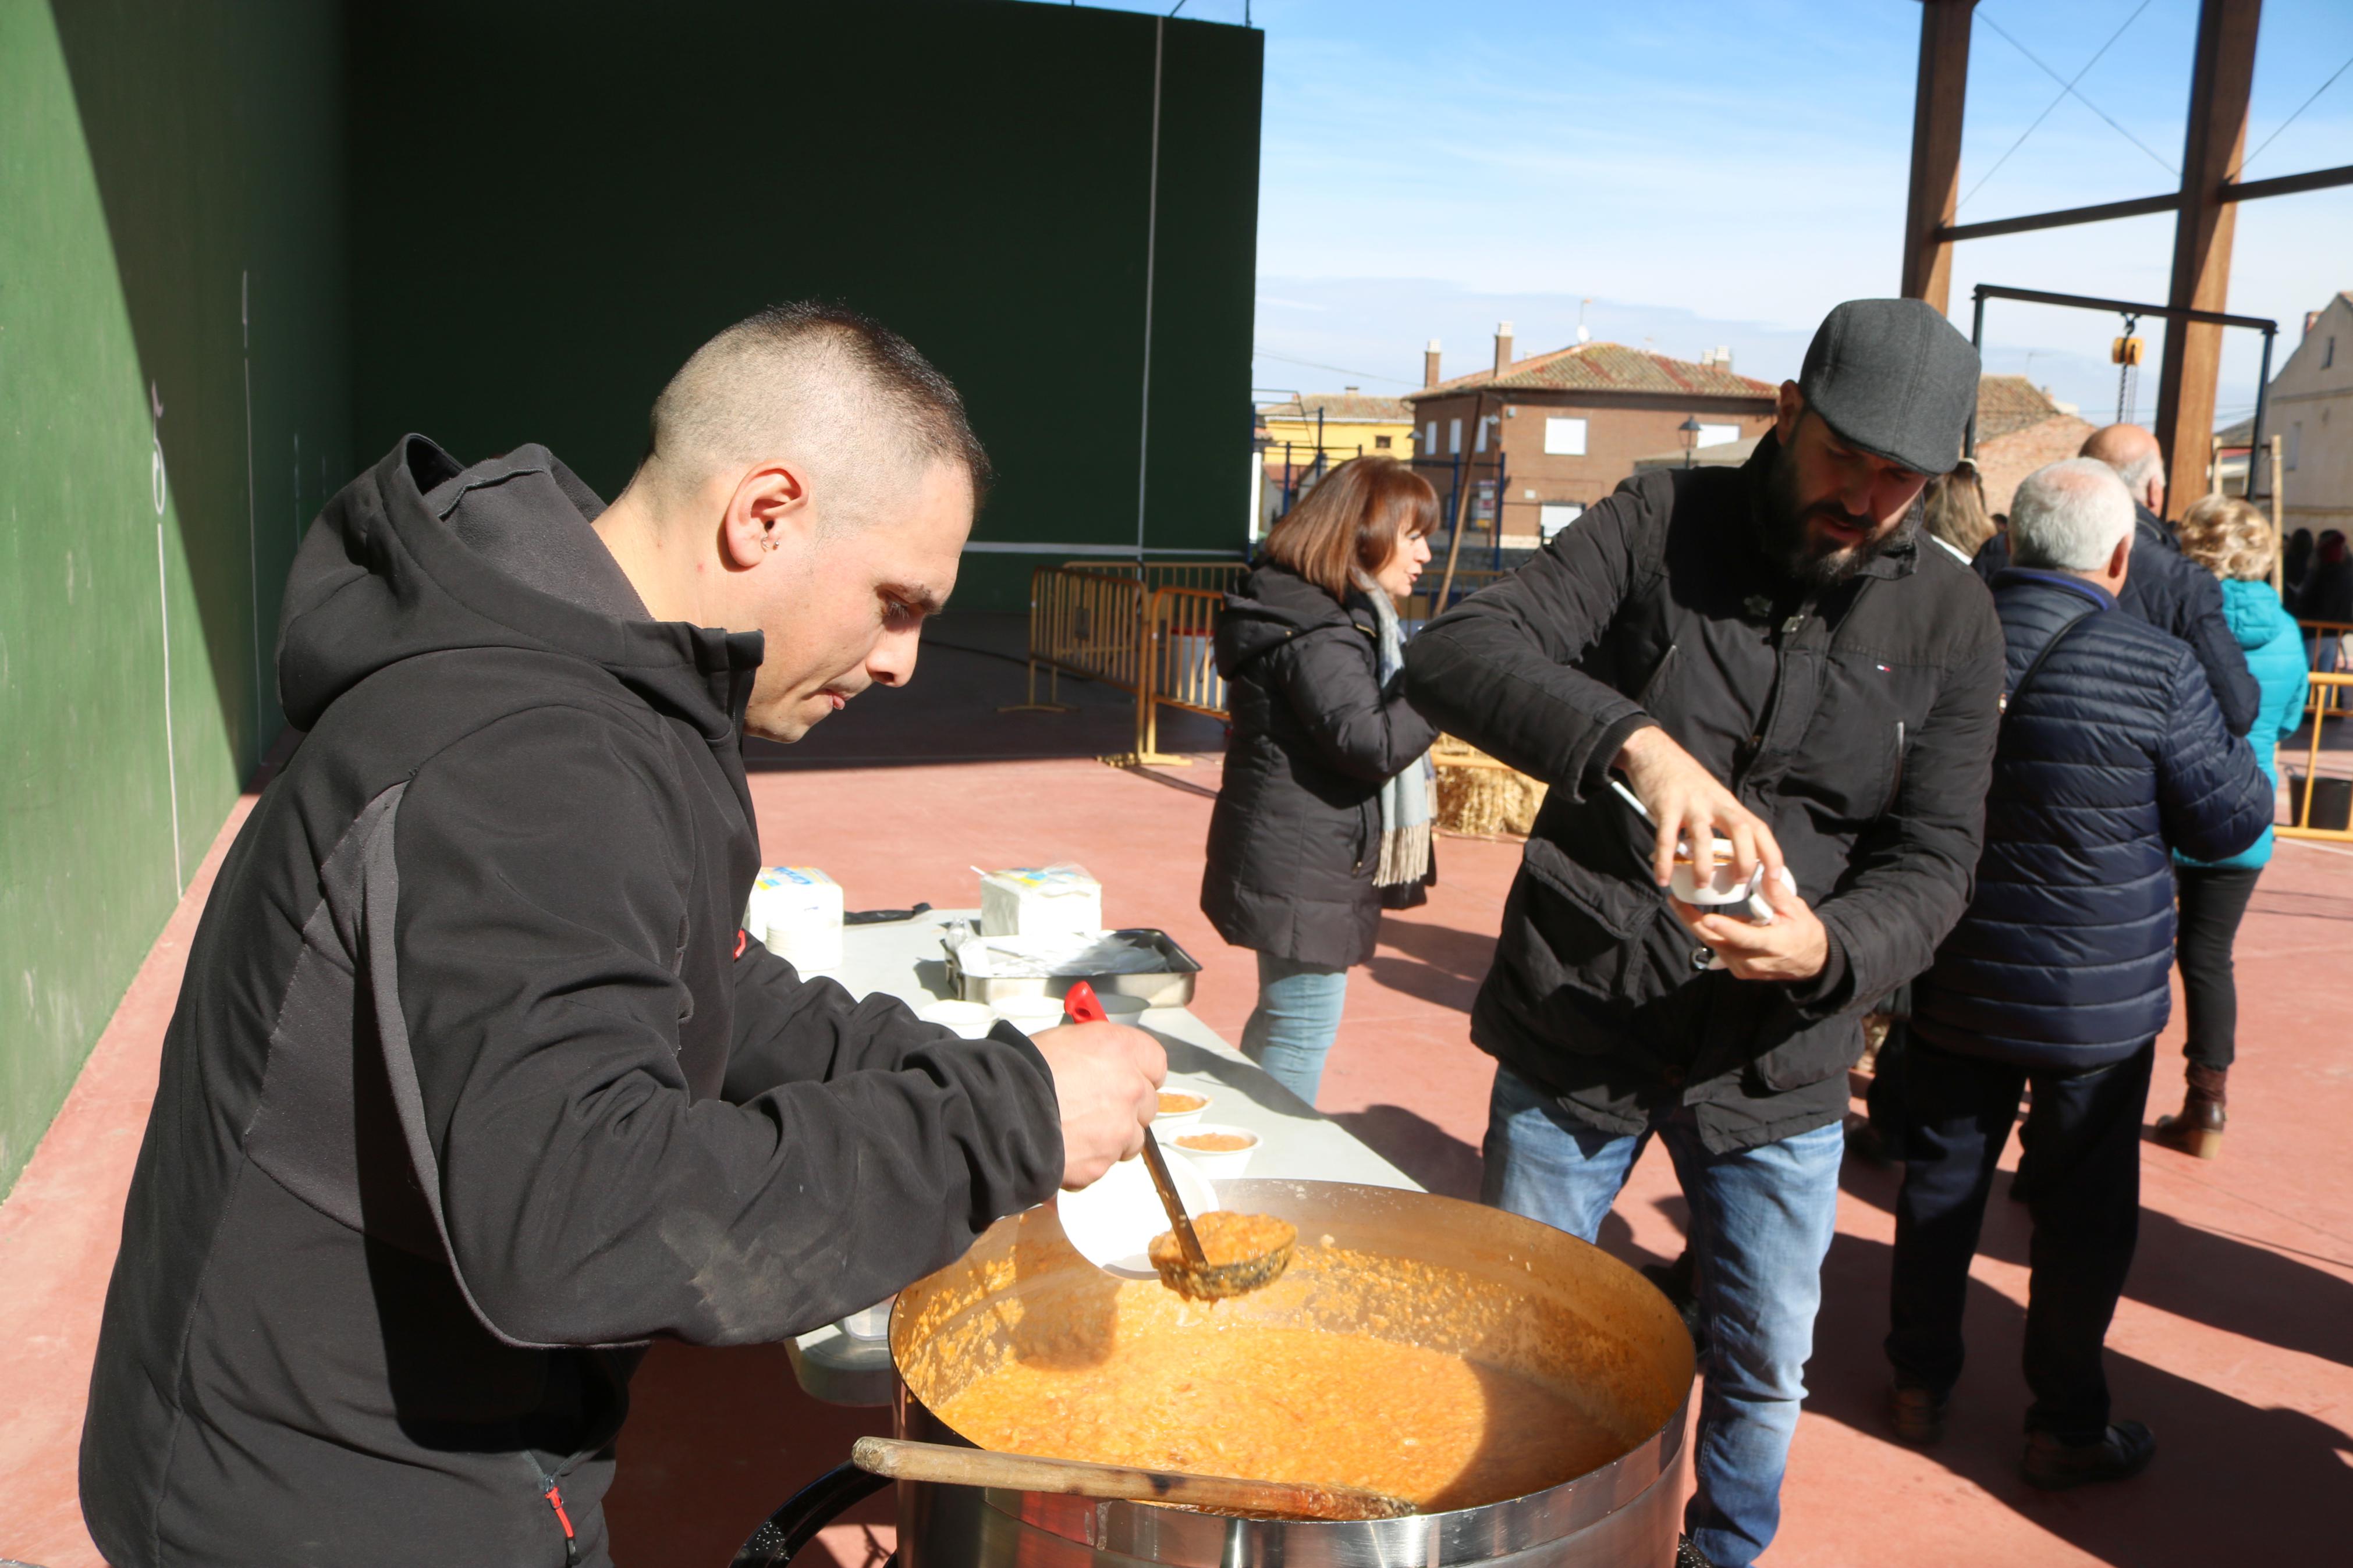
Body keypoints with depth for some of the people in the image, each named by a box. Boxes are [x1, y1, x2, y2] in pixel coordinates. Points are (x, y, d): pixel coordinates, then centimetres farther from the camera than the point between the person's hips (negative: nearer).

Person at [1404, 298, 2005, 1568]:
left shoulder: (1950, 622, -3)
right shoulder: (1663, 524, -9)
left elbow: (1932, 860, -4)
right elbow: (1452, 653, -22)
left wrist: (1829, 947, -27)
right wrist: (1633, 740, -40)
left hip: (1774, 1065, 2)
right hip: (1575, 1032, -1)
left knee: (1765, 1369, 18)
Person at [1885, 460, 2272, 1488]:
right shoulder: (2158, 670, -18)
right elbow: (2231, 822, -7)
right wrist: (2231, 741, 10)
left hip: (1955, 980, 3)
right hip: (2099, 997, -3)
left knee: (1940, 1180, 17)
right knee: (2083, 1210, 12)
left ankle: (1921, 1382, 31)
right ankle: (2065, 1428, 25)